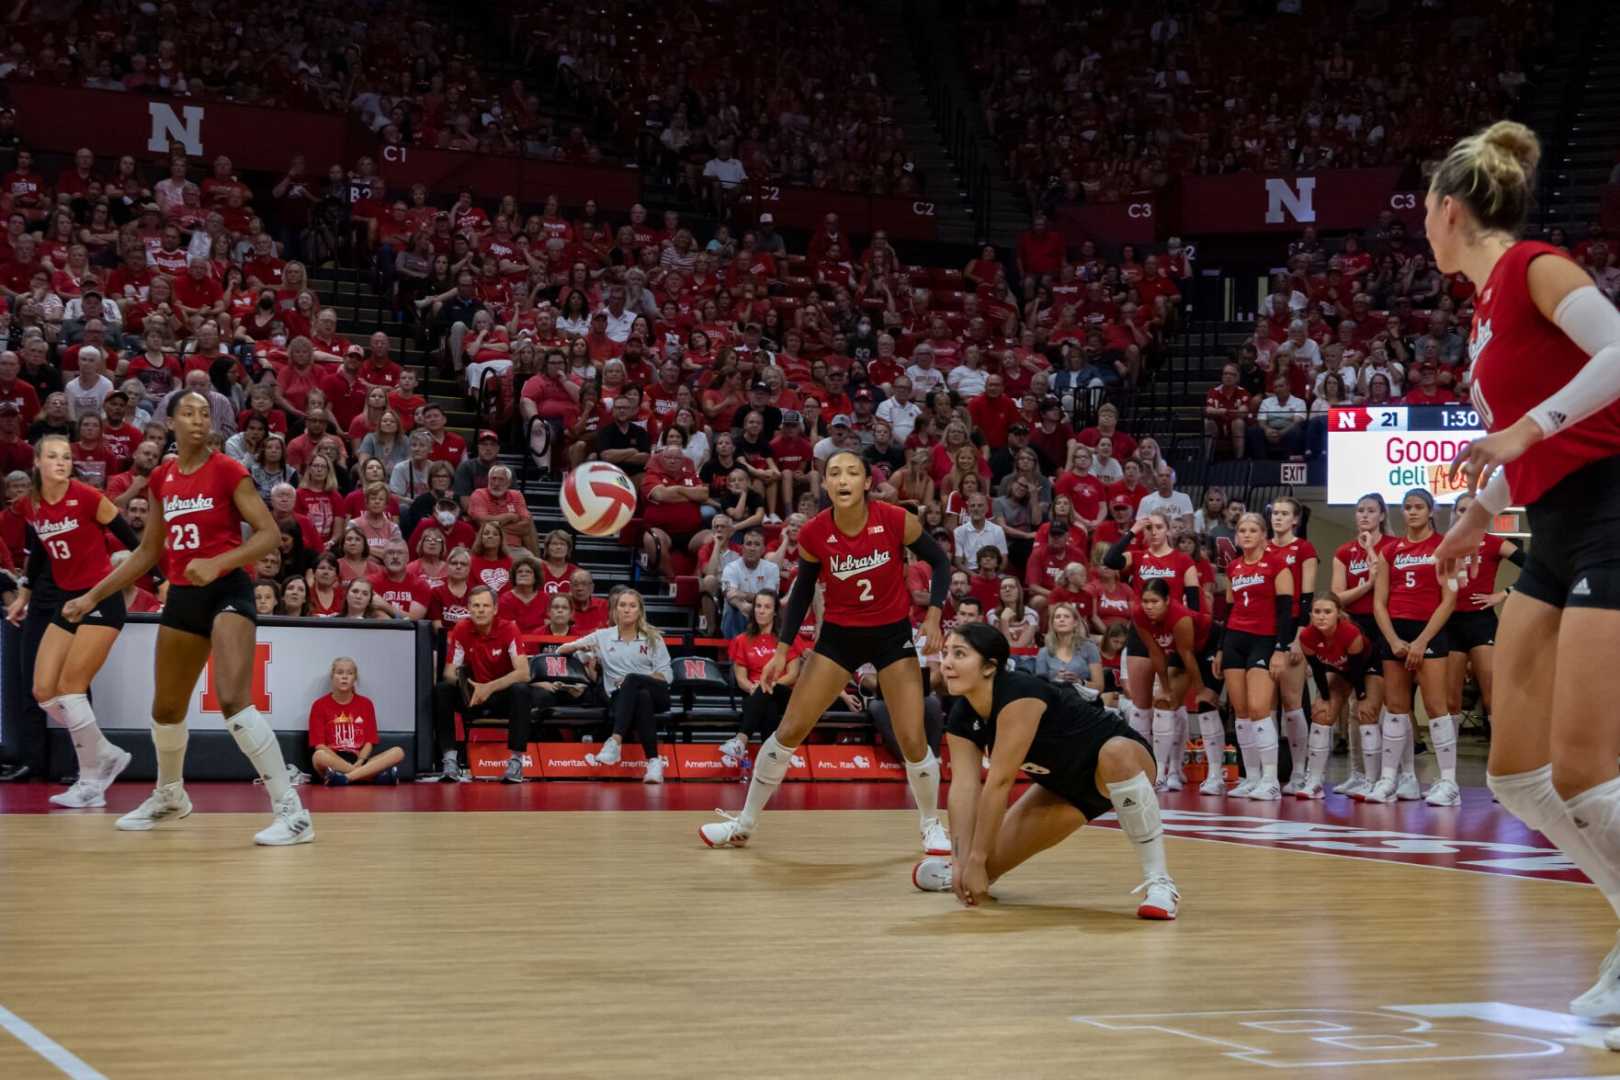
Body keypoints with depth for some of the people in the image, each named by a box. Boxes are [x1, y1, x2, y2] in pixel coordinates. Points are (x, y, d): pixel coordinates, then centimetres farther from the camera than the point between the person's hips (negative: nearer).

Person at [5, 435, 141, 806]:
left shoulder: (86, 496, -14)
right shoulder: (29, 506, 4)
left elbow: (130, 537, -7)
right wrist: (24, 594, 25)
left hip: (101, 598, -7)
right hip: (65, 601, 7)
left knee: (69, 687, -12)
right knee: (43, 691, 0)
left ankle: (91, 783, -1)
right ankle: (108, 756, 17)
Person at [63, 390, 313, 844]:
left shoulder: (227, 470, -8)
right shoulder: (162, 478, 10)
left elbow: (269, 534, -13)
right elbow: (148, 553, 19)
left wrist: (217, 564, -27)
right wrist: (93, 596, 18)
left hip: (228, 590, -7)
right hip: (183, 597, 7)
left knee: (234, 700, -23)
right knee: (166, 709, 17)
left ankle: (292, 811, -22)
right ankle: (170, 796, 44)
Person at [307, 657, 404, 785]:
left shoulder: (365, 704, 10)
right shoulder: (320, 705, 2)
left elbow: (369, 742, 6)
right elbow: (319, 745, -6)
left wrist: (358, 763, -16)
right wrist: (351, 767, -18)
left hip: (359, 761, 3)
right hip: (333, 761, -3)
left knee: (398, 752, -20)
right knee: (319, 756, -38)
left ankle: (344, 777, -35)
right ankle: (379, 775, -33)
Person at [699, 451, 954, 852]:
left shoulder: (896, 521, -19)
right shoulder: (813, 534, -14)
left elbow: (939, 561, -3)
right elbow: (802, 590, 2)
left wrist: (933, 616, -14)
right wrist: (782, 650, 0)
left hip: (892, 634, -1)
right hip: (839, 634, 1)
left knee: (912, 740, -6)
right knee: (789, 730, -1)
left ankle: (931, 826, 19)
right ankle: (743, 825, 13)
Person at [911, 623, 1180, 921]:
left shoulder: (1019, 695, -34)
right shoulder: (961, 718, -11)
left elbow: (1000, 782, -35)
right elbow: (963, 787, -18)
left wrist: (976, 859, -34)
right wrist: (962, 861, -28)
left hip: (1124, 759, -7)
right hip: (1066, 786, 7)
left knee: (1116, 754, -44)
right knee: (990, 864, -1)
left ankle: (1159, 883, -32)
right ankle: (964, 875, 38)